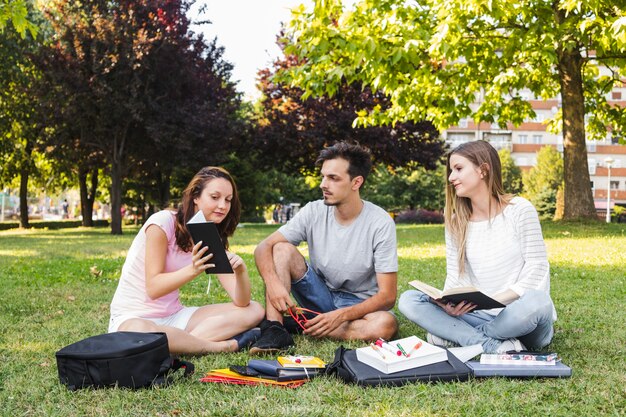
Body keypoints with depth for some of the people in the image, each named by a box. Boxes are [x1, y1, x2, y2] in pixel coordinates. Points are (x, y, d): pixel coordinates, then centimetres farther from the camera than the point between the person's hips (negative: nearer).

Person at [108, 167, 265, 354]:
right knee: (141, 332, -44)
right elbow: (153, 288, -17)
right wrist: (193, 270, -33)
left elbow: (241, 302, -5)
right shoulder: (163, 222, -13)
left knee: (254, 311, -9)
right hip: (132, 318, -6)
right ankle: (223, 345, -24)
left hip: (174, 317, 6)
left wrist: (240, 270, -26)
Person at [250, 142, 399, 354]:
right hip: (320, 295, 2)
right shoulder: (314, 212, -10)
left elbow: (387, 295, -20)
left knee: (386, 324, -36)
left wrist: (341, 315, -32)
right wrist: (273, 283, -33)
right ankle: (274, 331, -30)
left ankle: (299, 328, -23)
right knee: (283, 249, -19)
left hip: (360, 305, -2)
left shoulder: (381, 223, -18)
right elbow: (263, 247, -12)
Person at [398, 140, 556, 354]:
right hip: (480, 315, 4)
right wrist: (449, 303, -20)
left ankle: (457, 334, -19)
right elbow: (454, 277, 3)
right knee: (408, 300, -14)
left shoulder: (519, 210, -6)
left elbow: (535, 270, -9)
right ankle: (493, 345, -27)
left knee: (536, 302, -39)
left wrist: (493, 299, -23)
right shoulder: (456, 221, 6)